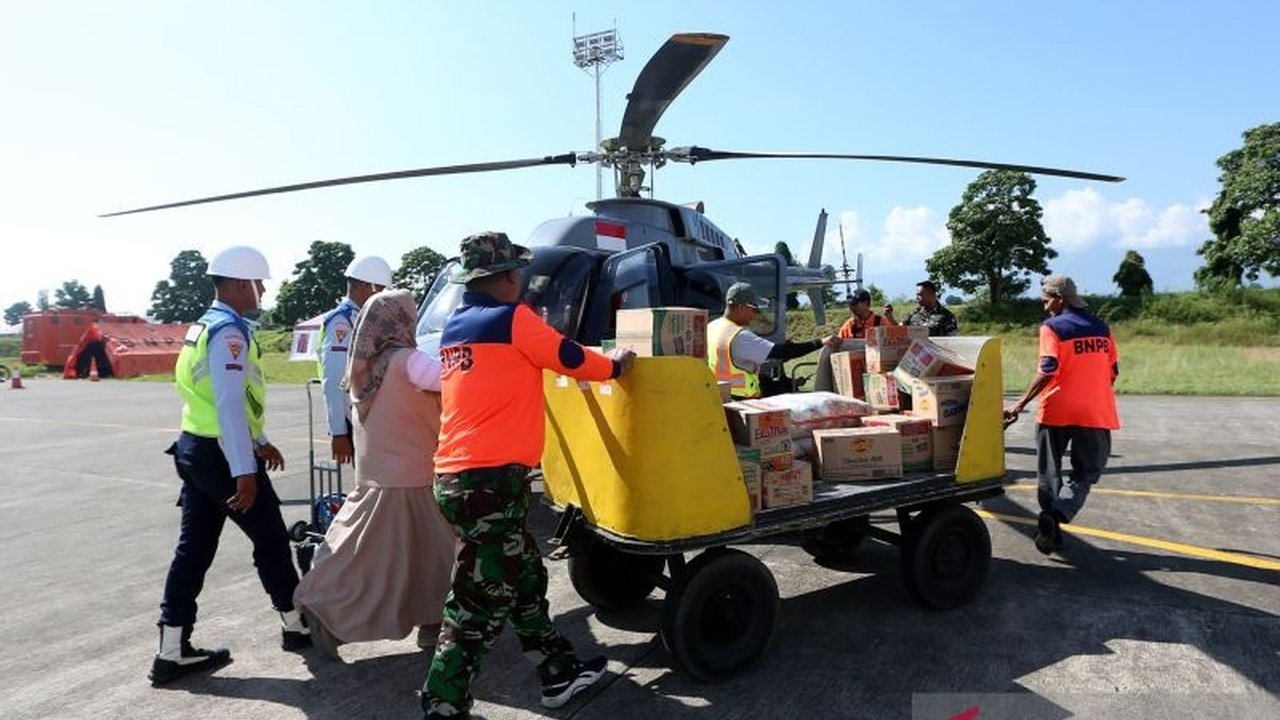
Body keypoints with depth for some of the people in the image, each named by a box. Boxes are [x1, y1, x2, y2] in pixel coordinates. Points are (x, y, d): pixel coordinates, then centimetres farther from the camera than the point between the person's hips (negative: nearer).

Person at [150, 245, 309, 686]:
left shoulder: (205, 325, 15)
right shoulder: (229, 330, -17)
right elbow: (230, 405, -26)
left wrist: (258, 441, 27)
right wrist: (244, 471, -28)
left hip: (195, 448, 9)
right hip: (221, 454, -9)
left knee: (194, 547, 10)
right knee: (271, 539, 6)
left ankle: (172, 651, 15)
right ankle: (296, 625, 21)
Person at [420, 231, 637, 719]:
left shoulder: (457, 327, 16)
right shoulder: (512, 318, -10)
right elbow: (572, 359, -2)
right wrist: (616, 365, 18)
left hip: (458, 476, 10)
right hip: (491, 479, -10)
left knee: (525, 579, 20)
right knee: (480, 603, -2)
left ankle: (560, 673, 33)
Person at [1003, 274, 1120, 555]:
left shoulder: (1052, 327, -6)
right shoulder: (1101, 327, 9)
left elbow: (1048, 371, -17)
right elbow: (1113, 371, 12)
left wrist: (1022, 402, -13)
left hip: (1057, 411, -3)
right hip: (1095, 413, 3)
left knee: (1050, 472, 12)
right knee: (1085, 472, 8)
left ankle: (1050, 529, 15)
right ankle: (1057, 516, -15)